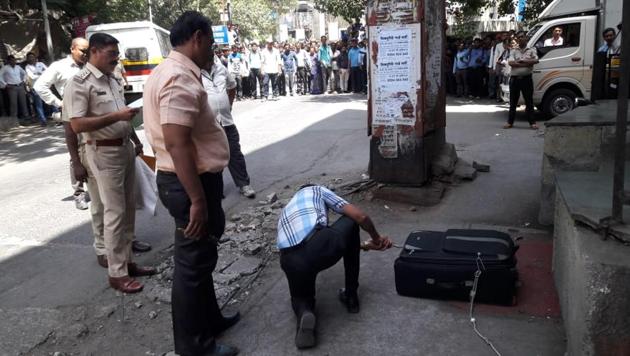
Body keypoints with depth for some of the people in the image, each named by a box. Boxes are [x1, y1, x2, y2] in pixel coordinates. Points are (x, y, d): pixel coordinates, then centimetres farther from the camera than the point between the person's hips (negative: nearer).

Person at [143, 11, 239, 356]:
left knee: (200, 257, 22)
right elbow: (177, 143, -29)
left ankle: (209, 319, 40)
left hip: (189, 179, 11)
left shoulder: (172, 71, 13)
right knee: (193, 262, 2)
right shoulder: (179, 78, -21)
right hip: (191, 183, -11)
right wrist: (198, 200, -28)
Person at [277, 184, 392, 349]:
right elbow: (361, 217, 16)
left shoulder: (285, 211, 40)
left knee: (300, 297, 38)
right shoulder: (317, 191, 28)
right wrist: (376, 238, 36)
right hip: (319, 245, -4)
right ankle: (351, 296, 31)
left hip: (291, 261, 5)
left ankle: (304, 313, -1)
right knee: (351, 222, 30)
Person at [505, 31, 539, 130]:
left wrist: (521, 60, -13)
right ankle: (510, 122, 14)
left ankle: (532, 122, 6)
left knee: (529, 101, 2)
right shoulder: (513, 51, 8)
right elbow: (510, 63, -9)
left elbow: (536, 60, -11)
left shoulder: (531, 50, 8)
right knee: (513, 102, 7)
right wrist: (526, 64, -12)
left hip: (526, 78, -1)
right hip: (514, 78, 1)